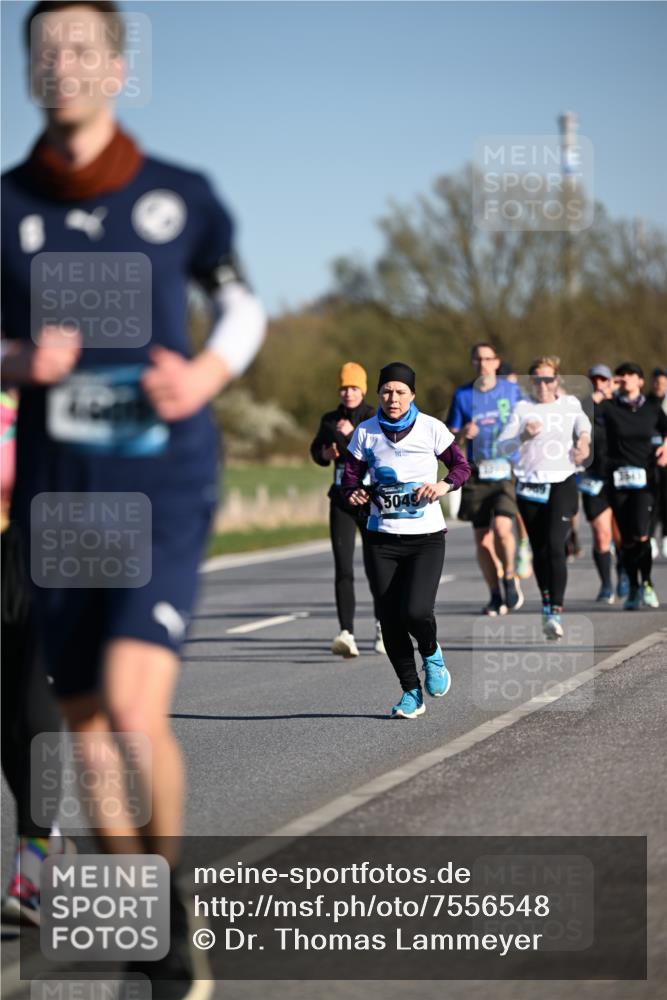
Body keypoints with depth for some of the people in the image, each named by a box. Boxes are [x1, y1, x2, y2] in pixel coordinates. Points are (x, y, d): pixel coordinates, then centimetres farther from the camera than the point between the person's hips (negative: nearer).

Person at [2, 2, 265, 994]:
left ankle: (170, 891, 6)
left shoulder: (179, 197, 0)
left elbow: (242, 306, 14)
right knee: (87, 726, 8)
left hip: (164, 487, -2)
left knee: (134, 708, -20)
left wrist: (208, 375, -6)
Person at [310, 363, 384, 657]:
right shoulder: (330, 420, 7)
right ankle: (346, 633, -19)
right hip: (341, 500, 2)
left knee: (374, 567, 8)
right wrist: (325, 453, 0)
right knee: (343, 568, -11)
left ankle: (382, 624, 34)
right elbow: (316, 450, 22)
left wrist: (351, 436, -25)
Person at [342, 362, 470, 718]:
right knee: (390, 619, 0)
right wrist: (355, 493, -15)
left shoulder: (431, 429, -3)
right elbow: (351, 474, 7)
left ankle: (431, 654, 17)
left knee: (416, 611, -19)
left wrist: (443, 485, -15)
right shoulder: (365, 432, 1)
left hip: (426, 537, -2)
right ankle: (411, 692, 17)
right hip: (383, 537, 2)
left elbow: (462, 466, 5)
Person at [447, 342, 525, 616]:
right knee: (482, 539, 3)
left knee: (502, 527, -21)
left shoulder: (512, 390, 5)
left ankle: (510, 578, 3)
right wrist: (463, 434, -12)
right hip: (477, 475, 2)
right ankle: (495, 596, 16)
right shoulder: (462, 395, 6)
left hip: (507, 472, -2)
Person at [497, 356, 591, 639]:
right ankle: (547, 603, 28)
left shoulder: (570, 404, 7)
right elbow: (503, 444, 0)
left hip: (562, 483, -1)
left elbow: (582, 422, 22)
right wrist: (523, 436, -19)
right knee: (539, 550, 9)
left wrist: (584, 438, 0)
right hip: (530, 486, 1)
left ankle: (555, 613, -21)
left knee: (555, 545, -16)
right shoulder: (522, 408, 4)